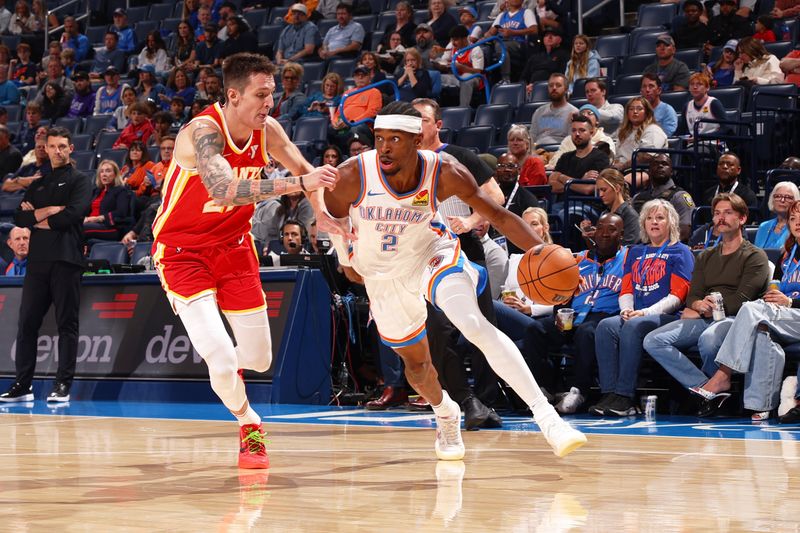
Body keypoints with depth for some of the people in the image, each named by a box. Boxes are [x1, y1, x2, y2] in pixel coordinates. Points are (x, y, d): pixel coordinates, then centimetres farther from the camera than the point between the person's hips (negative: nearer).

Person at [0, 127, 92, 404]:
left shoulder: (79, 181, 6)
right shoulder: (38, 185, 22)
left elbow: (72, 215, -11)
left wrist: (37, 219, -1)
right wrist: (48, 211, -7)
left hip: (66, 259, -5)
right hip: (37, 259, 5)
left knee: (67, 323, -4)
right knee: (27, 322, 2)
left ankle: (63, 385, -4)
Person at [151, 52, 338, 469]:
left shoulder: (266, 130, -8)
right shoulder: (203, 131, -28)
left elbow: (304, 170, 9)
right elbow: (223, 188, -46)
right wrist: (298, 183, -50)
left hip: (232, 246, 6)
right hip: (183, 251, -6)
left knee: (258, 359, 8)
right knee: (222, 362, -17)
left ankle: (222, 366, 44)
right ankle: (248, 424, 13)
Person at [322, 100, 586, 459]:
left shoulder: (445, 174, -26)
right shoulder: (352, 176, -28)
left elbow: (498, 215, -17)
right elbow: (332, 214, -5)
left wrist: (539, 250, -31)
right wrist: (346, 260, 5)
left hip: (432, 254, -2)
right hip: (383, 273, 2)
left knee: (476, 326, -27)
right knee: (415, 361, 15)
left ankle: (546, 418, -31)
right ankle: (445, 413, 50)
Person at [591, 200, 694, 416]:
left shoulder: (680, 252, 8)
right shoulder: (635, 253, 27)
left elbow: (678, 295, -3)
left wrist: (647, 312, -15)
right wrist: (627, 310, -2)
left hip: (667, 317, -5)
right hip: (634, 315, 5)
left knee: (633, 326, -36)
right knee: (605, 326, -26)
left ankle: (625, 396, -38)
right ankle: (609, 394, -35)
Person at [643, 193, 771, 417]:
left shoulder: (755, 256, 6)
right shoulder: (706, 257, 25)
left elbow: (742, 300, -6)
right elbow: (692, 297, 15)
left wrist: (701, 312, -6)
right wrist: (700, 305, -11)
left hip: (734, 319, -6)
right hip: (703, 319, 6)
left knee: (708, 339, -41)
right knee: (653, 341, -19)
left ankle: (710, 386, -10)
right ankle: (709, 390, -25)